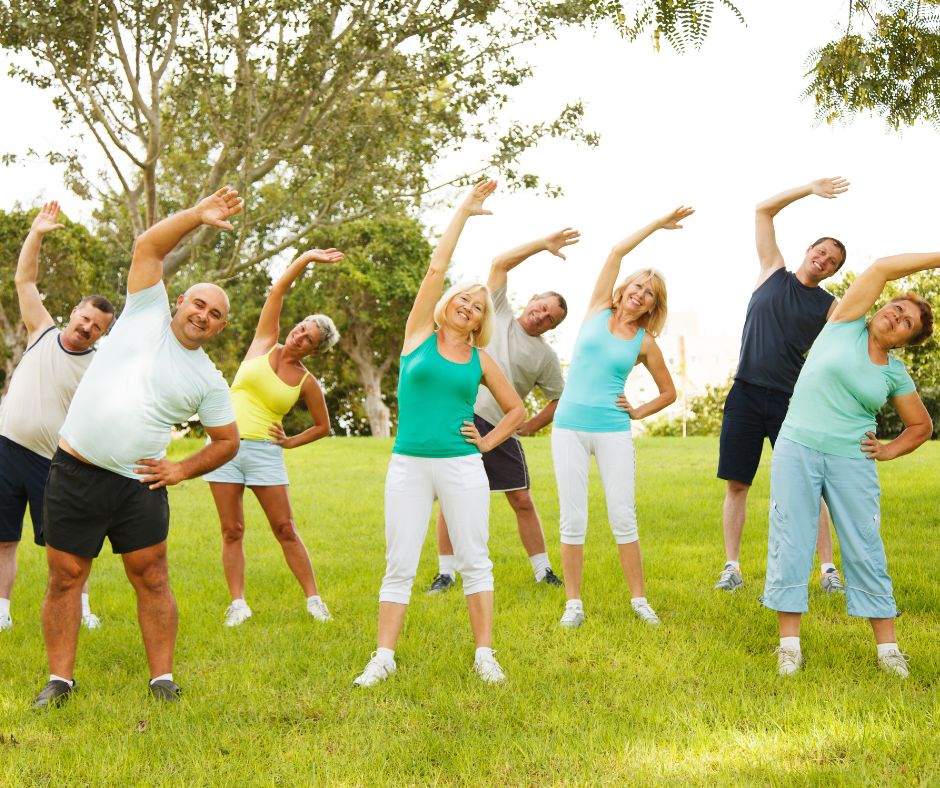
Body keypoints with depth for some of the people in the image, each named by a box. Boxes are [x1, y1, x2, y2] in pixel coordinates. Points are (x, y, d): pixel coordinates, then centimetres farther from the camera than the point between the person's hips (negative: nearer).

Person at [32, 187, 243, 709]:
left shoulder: (209, 381, 5)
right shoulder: (147, 315, 2)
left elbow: (228, 441, 13)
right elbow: (149, 247, -5)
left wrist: (182, 470, -2)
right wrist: (198, 216, -16)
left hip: (139, 484, 1)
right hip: (75, 474, -1)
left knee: (152, 579, 1)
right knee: (66, 578, 3)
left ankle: (163, 679, 9)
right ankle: (60, 680, 12)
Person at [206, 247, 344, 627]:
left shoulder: (306, 382, 2)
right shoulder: (265, 344, 4)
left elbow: (323, 426, 14)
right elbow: (278, 291, -1)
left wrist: (291, 441, 1)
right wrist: (308, 258, -7)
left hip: (264, 452, -1)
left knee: (285, 529, 0)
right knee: (232, 530, 2)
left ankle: (313, 599, 7)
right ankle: (238, 603, 6)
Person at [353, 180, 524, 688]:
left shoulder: (480, 360, 8)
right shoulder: (419, 336, 4)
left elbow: (516, 410, 20)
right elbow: (436, 269, -2)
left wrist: (488, 441, 5)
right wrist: (463, 213, 2)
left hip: (462, 467, 1)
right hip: (408, 466, -1)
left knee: (475, 562, 3)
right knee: (399, 566, 1)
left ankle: (484, 655, 11)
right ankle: (383, 658, 6)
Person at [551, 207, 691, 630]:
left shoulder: (645, 342, 7)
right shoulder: (598, 310, 6)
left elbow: (669, 392, 18)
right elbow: (617, 252, 1)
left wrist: (637, 412, 4)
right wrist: (658, 223, 4)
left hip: (613, 432, 0)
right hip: (569, 426, 0)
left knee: (623, 517, -1)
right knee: (572, 518, -1)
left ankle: (639, 600, 10)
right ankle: (573, 603, 6)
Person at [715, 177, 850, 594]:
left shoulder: (831, 308, 9)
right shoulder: (773, 273, 10)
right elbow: (763, 210, 6)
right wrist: (810, 188, -2)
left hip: (790, 401, 0)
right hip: (746, 395, 1)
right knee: (736, 484, 1)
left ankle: (827, 568, 4)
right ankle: (731, 567, 8)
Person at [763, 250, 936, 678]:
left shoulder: (895, 374, 7)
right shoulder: (845, 326, 1)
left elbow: (921, 426, 19)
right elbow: (881, 268, -7)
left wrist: (889, 451, 3)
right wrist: (934, 258, -7)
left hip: (852, 463, 2)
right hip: (796, 451, -2)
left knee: (865, 551, 2)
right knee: (790, 546, -2)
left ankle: (888, 647, 8)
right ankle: (790, 643, 4)